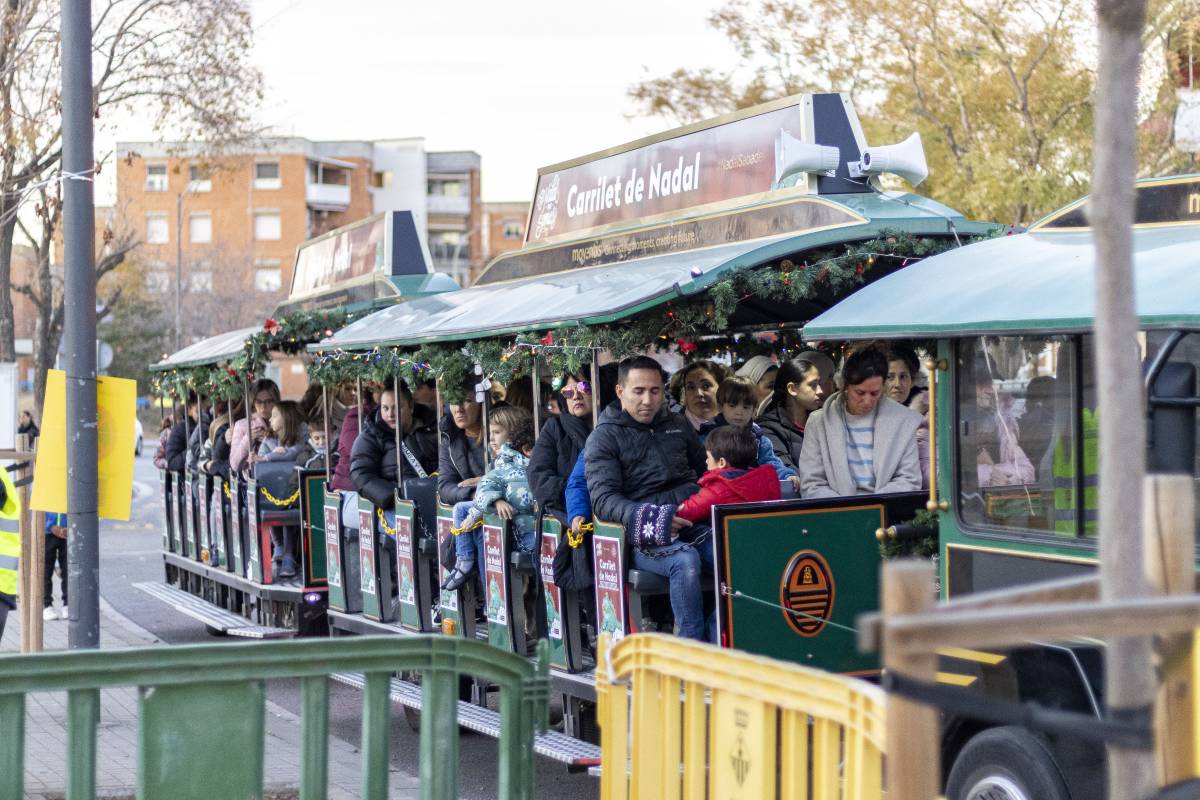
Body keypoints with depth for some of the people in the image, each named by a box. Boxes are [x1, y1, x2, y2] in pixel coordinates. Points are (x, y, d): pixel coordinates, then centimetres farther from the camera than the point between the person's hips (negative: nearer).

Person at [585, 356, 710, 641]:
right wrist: (647, 518, -22)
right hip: (643, 539, -4)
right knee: (685, 560, -37)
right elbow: (603, 499, -5)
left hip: (692, 523, 4)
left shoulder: (678, 424, 23)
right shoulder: (604, 438, 8)